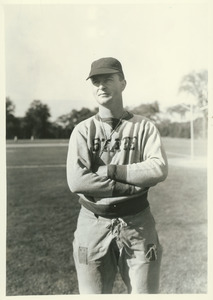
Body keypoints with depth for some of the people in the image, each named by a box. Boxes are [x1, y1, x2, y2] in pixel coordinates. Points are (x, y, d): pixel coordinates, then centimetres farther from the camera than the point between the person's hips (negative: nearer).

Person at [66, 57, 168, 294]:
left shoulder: (143, 126, 3)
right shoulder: (83, 130, 1)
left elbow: (159, 169, -13)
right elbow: (76, 181, -13)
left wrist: (111, 170, -16)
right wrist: (135, 185, -14)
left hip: (137, 224, 0)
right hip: (93, 225, 0)